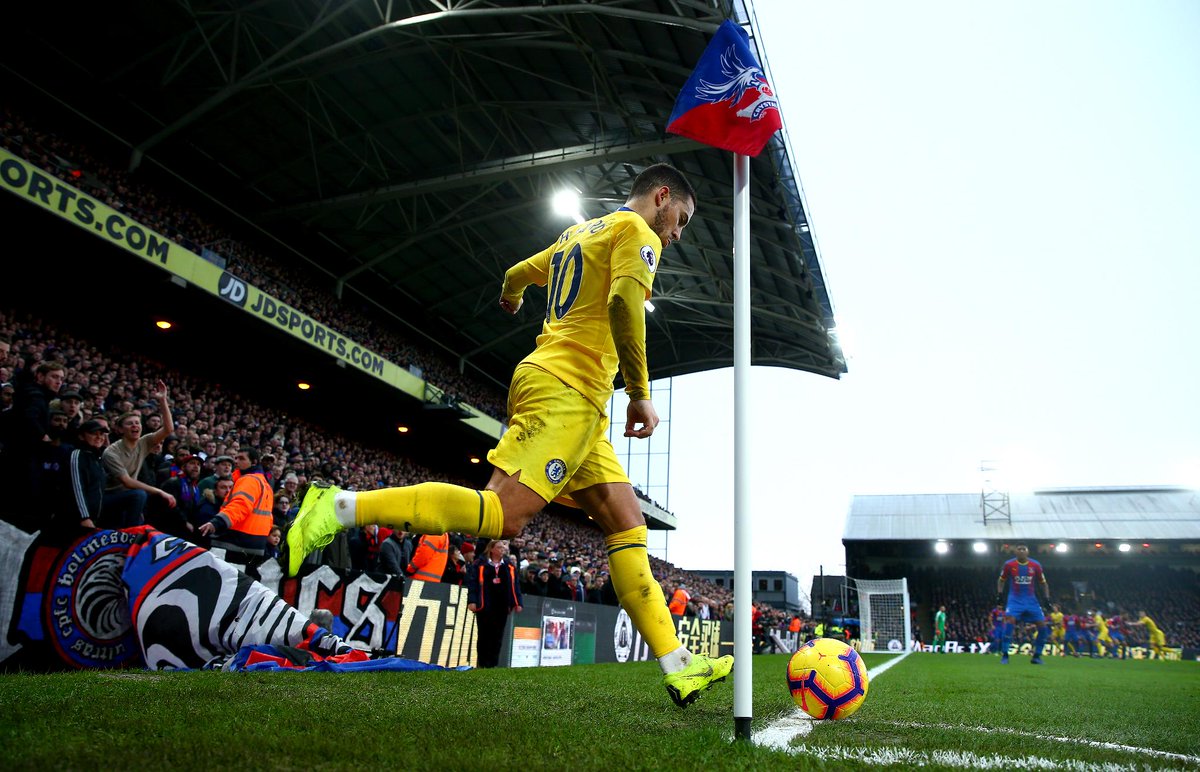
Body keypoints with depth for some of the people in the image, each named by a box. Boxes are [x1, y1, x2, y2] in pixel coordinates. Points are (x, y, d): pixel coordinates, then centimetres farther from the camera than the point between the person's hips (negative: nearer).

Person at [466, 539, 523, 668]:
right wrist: (472, 601, -14)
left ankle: (493, 664, 13)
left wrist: (517, 602, 2)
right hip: (484, 605, -3)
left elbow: (515, 584, 9)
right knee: (484, 634, 3)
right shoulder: (480, 564, -1)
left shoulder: (509, 565, 10)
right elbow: (473, 582, -6)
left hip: (502, 605, 3)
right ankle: (482, 664, 12)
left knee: (498, 635, 6)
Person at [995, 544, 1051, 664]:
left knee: (1043, 626, -3)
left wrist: (1047, 598, 1)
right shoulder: (1009, 564, -6)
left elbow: (1043, 583, 10)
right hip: (1015, 599, -3)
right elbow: (1002, 580, 10)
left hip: (1031, 600, 3)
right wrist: (999, 594, 0)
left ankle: (1037, 656, 16)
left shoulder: (1036, 565, -3)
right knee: (1009, 621, -23)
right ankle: (1004, 655, -15)